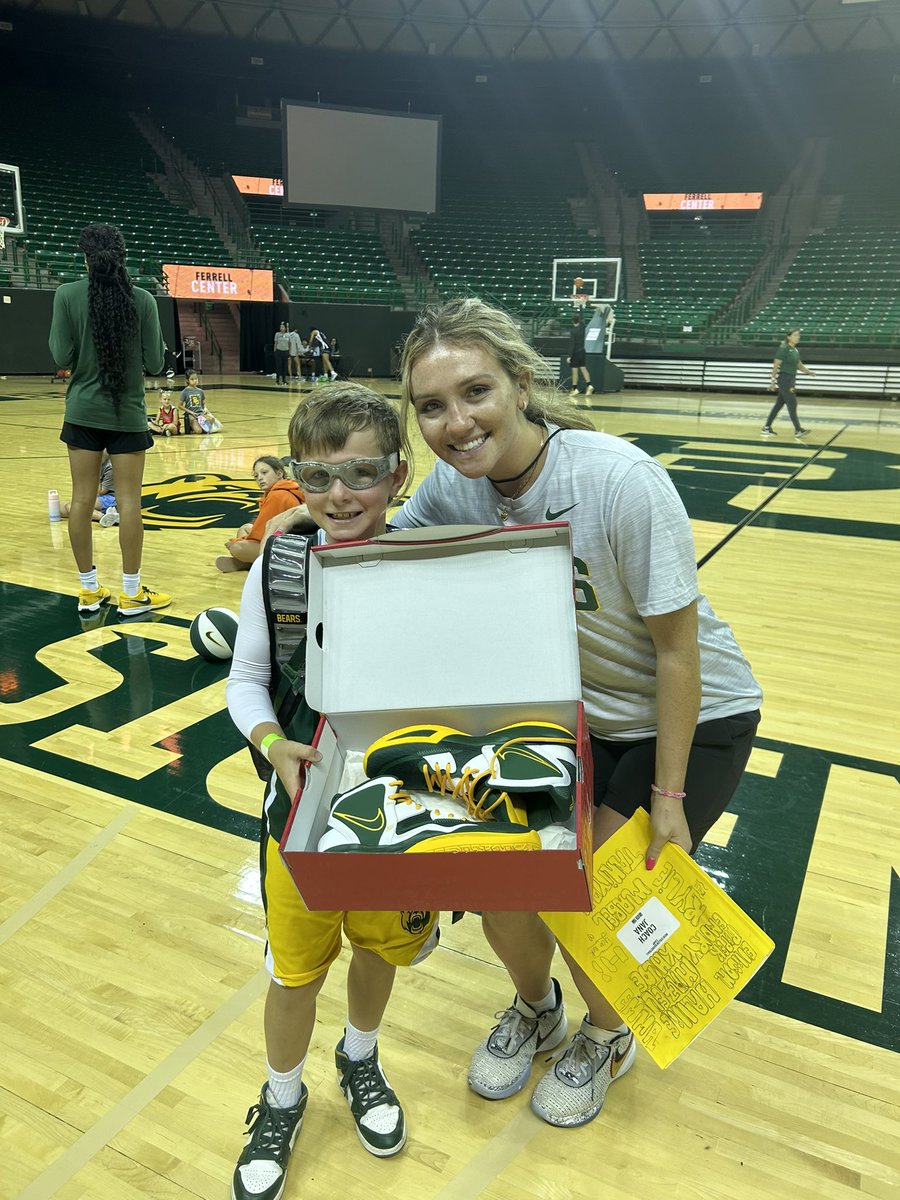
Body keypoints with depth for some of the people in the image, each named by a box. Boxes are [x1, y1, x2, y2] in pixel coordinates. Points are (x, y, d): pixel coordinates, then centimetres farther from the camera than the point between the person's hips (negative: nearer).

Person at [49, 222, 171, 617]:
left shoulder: (67, 295, -5)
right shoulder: (142, 299, -6)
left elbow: (62, 358, -7)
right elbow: (155, 362, -4)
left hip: (83, 411, 1)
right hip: (128, 413, -1)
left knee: (82, 499, 8)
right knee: (128, 501, 3)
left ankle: (89, 590, 16)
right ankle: (131, 593, 9)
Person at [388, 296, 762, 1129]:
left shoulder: (622, 483, -32)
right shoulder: (457, 483, -17)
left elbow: (678, 651, -22)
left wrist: (668, 795, -14)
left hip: (689, 720, -4)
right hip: (566, 713, 5)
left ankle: (607, 1039, 33)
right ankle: (535, 1010, 37)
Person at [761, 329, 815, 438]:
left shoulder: (795, 350, 13)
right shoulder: (783, 349, -12)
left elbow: (799, 365, 20)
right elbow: (776, 365, -12)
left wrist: (808, 371, 3)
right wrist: (773, 381, -15)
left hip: (791, 380, 9)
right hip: (784, 379, -9)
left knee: (779, 404, 10)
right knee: (792, 404, -8)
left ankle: (767, 428, 17)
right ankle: (798, 430, -5)